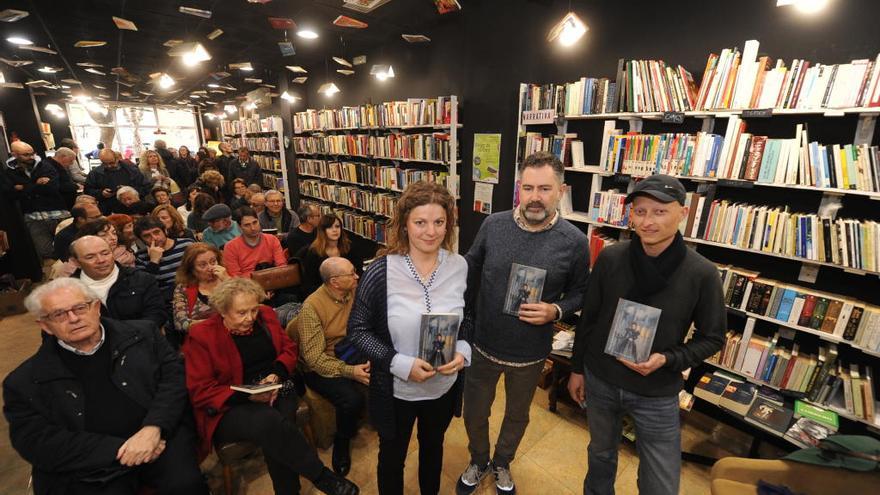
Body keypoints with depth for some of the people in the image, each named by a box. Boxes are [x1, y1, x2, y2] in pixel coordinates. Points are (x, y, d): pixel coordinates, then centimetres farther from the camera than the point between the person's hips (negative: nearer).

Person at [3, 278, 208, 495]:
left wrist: (154, 428, -15)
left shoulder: (142, 334, 6)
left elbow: (174, 377, 1)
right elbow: (39, 443, -2)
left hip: (158, 438, -1)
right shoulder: (25, 382, 5)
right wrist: (120, 450, -14)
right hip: (90, 467, 2)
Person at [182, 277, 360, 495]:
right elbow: (200, 391, -8)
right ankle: (321, 476, -17)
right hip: (230, 408, -3)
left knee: (274, 432, -30)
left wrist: (276, 373, -11)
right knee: (270, 422, -34)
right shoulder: (201, 335, -9)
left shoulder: (265, 315, 3)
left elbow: (289, 349, 10)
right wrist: (248, 395, -20)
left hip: (275, 391, 3)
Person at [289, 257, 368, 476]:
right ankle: (341, 444, 3)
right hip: (320, 366, -5)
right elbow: (314, 357, -21)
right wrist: (349, 371, -30)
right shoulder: (312, 307, -20)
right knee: (352, 399, -29)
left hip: (350, 356, 5)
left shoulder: (354, 293, -5)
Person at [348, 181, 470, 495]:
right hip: (396, 389, -3)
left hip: (445, 385, 4)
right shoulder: (381, 271, -22)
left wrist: (463, 349, -15)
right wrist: (400, 364, -24)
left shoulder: (459, 266, -11)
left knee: (433, 447, 31)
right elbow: (357, 330, -13)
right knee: (392, 456, 24)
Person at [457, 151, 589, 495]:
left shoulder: (574, 242, -15)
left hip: (530, 354, 0)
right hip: (483, 345, 1)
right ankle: (478, 461, 53)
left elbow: (579, 293, -1)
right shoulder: (493, 225, -11)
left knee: (517, 416, 25)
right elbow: (469, 274, 1)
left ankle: (502, 463, 57)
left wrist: (556, 310, -21)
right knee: (474, 414, 20)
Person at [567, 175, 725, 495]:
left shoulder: (702, 274, -15)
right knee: (600, 454, 24)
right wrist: (577, 368, 4)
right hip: (600, 381, 1)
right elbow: (588, 318, -2)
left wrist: (667, 360, -20)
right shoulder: (610, 258, -12)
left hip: (657, 394, -1)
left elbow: (712, 337, -3)